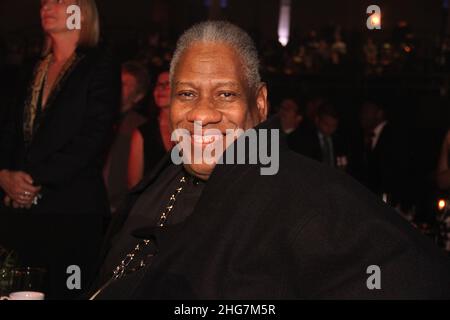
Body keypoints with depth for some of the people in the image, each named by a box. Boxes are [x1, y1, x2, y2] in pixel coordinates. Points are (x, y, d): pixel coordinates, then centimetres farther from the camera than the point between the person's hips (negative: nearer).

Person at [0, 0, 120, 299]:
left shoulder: (100, 66, -1)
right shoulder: (36, 70, 19)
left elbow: (94, 137, -11)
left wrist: (37, 178, -13)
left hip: (72, 209, -5)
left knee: (64, 292, -5)